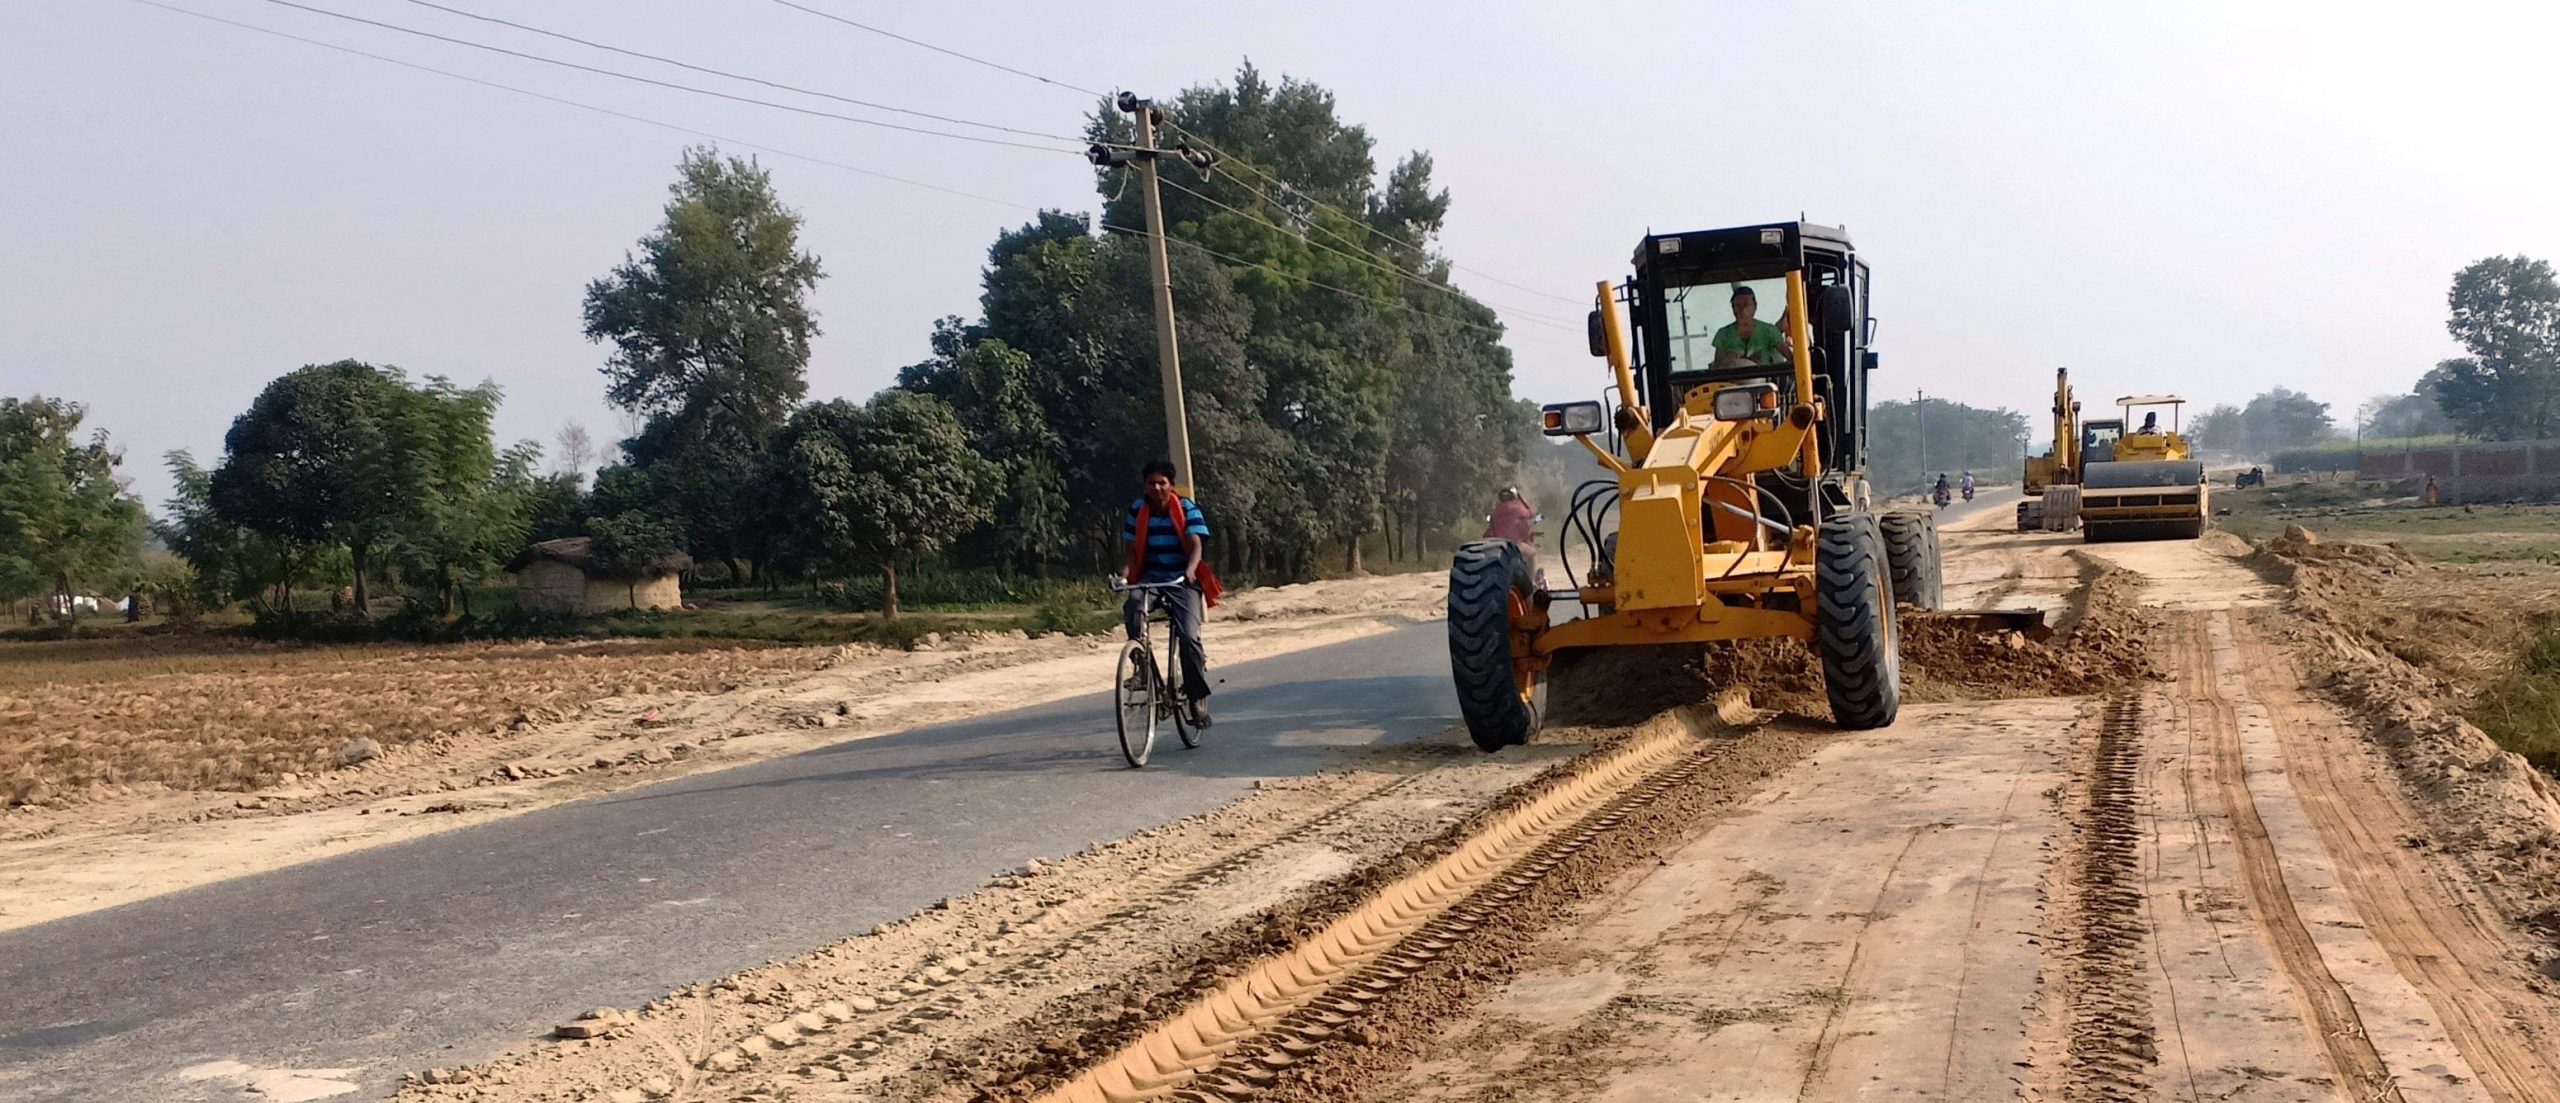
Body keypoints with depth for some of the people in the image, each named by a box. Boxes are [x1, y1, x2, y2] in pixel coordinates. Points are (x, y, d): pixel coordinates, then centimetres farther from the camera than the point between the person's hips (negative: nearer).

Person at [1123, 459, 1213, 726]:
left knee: (1189, 637, -19)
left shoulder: (1187, 508, -1)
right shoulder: (1137, 510, 6)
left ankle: (1199, 699, -6)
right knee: (1134, 602, -35)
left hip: (1182, 583, -2)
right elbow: (1133, 549, 6)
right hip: (1150, 579, 2)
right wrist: (1127, 570, -17)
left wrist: (1190, 570, -33)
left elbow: (1196, 544, -13)